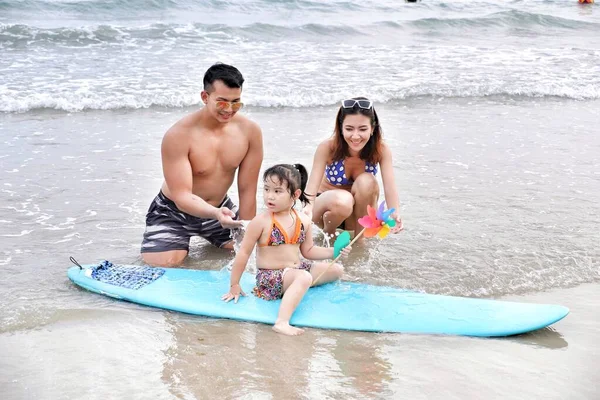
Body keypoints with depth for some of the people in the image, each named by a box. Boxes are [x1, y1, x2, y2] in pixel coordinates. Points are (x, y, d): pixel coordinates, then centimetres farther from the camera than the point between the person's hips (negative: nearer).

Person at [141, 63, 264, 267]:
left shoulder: (250, 131, -16)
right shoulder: (179, 135, -28)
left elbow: (247, 190, -10)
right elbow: (182, 197, -30)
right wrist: (216, 214, -49)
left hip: (221, 208, 4)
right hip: (175, 213, -4)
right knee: (159, 266, -19)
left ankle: (210, 239, 28)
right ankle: (184, 243, 16)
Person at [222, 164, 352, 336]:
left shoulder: (303, 220, 0)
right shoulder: (261, 222, -16)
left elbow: (308, 251, 12)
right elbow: (244, 253, -11)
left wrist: (334, 251, -2)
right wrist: (234, 285, -8)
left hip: (297, 269, 8)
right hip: (269, 276, -7)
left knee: (336, 269, 12)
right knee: (304, 278, -36)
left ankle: (294, 287, 11)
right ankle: (282, 322, -49)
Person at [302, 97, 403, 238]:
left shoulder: (381, 150, -19)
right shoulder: (327, 147, -24)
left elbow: (389, 186, -30)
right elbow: (312, 185, -32)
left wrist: (395, 214, -52)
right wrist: (308, 209, -55)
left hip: (359, 214, 2)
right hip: (328, 206, -1)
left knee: (367, 181, -29)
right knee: (342, 201, -37)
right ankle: (328, 234, -3)